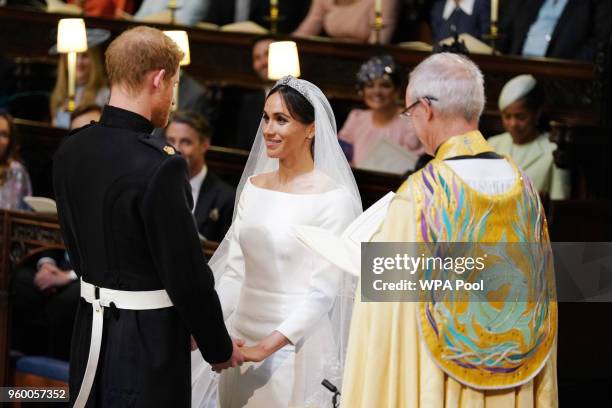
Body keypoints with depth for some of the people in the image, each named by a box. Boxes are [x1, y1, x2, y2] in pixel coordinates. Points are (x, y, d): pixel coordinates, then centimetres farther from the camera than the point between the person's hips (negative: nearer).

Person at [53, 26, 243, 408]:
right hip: (148, 340, -7)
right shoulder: (160, 165, -21)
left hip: (91, 330, 7)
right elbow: (186, 272, -17)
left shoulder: (70, 151, 2)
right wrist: (220, 347, -4)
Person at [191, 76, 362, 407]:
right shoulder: (253, 186, 8)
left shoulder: (333, 198, -12)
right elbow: (234, 271, 8)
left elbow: (323, 291, -15)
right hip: (241, 336, 6)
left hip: (294, 347, -6)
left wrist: (266, 347, -22)